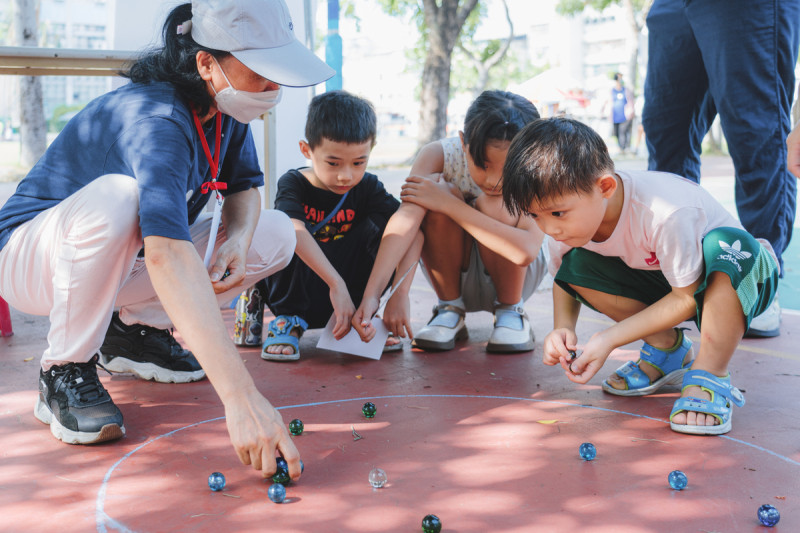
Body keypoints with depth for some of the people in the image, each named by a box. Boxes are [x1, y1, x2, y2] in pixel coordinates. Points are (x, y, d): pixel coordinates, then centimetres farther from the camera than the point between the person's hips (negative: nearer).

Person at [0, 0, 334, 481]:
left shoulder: (225, 102, -10)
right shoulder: (155, 121, -35)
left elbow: (245, 186, 6)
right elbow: (168, 256, -49)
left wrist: (238, 236, -21)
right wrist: (241, 396, -57)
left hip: (124, 258, 7)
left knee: (277, 236, -6)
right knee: (117, 198, -40)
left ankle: (133, 328, 7)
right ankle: (64, 371, -17)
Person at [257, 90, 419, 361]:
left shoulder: (368, 187, -7)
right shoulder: (293, 184, -14)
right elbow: (295, 232, -36)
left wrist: (399, 296, -34)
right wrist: (337, 284, -48)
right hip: (295, 294, -2)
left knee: (374, 228, -18)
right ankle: (288, 320, -14)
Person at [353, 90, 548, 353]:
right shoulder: (439, 155, -23)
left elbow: (526, 252, -43)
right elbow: (406, 217, -38)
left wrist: (449, 204, -40)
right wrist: (371, 294, -52)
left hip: (514, 278, -1)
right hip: (451, 271, 1)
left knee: (496, 207, -31)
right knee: (441, 191, -28)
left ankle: (510, 311, -8)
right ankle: (450, 309, -9)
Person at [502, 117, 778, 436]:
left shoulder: (666, 214, -38)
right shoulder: (574, 210, -19)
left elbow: (687, 297, -27)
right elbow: (563, 279, -2)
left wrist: (609, 338, -33)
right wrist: (562, 328, -24)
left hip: (732, 280, -5)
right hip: (661, 281, 6)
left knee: (726, 244, -40)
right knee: (577, 265, -19)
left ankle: (710, 376, -27)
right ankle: (667, 348, -3)